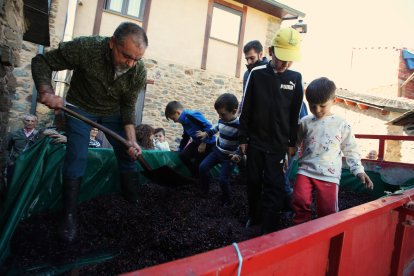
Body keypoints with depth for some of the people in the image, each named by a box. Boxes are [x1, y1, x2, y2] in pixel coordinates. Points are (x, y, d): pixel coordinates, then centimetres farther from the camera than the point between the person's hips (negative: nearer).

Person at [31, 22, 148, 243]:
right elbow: (42, 61, -20)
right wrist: (46, 92, -38)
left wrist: (131, 139, -25)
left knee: (128, 156, -1)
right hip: (80, 107, -2)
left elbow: (128, 107, -13)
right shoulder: (85, 48, -32)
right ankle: (69, 215, 4)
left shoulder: (139, 73, -24)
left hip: (113, 112, 3)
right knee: (76, 158, -11)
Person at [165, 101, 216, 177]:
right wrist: (179, 150, 28)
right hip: (197, 142, 10)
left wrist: (204, 143, -23)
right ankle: (197, 177, 18)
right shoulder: (185, 120, 11)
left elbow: (208, 126, -28)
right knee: (183, 155, 7)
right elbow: (185, 137, 24)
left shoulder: (191, 115, -22)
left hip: (208, 143, -10)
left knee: (199, 163, -8)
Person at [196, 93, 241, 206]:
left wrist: (239, 155, -32)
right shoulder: (222, 120, -8)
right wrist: (206, 133, 11)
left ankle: (227, 201, 18)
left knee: (223, 179, -8)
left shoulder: (239, 125, -27)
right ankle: (204, 191, 25)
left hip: (230, 157, -6)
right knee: (203, 167, 4)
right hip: (217, 151, 7)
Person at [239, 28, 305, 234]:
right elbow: (246, 109, 0)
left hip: (278, 144, -1)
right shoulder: (257, 73, -5)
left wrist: (292, 142, 5)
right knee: (253, 181, 12)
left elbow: (295, 114, 4)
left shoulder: (295, 78, -2)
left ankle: (270, 231, 7)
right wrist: (243, 138, 1)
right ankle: (254, 217, 33)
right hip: (255, 140, 1)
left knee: (274, 186, -1)